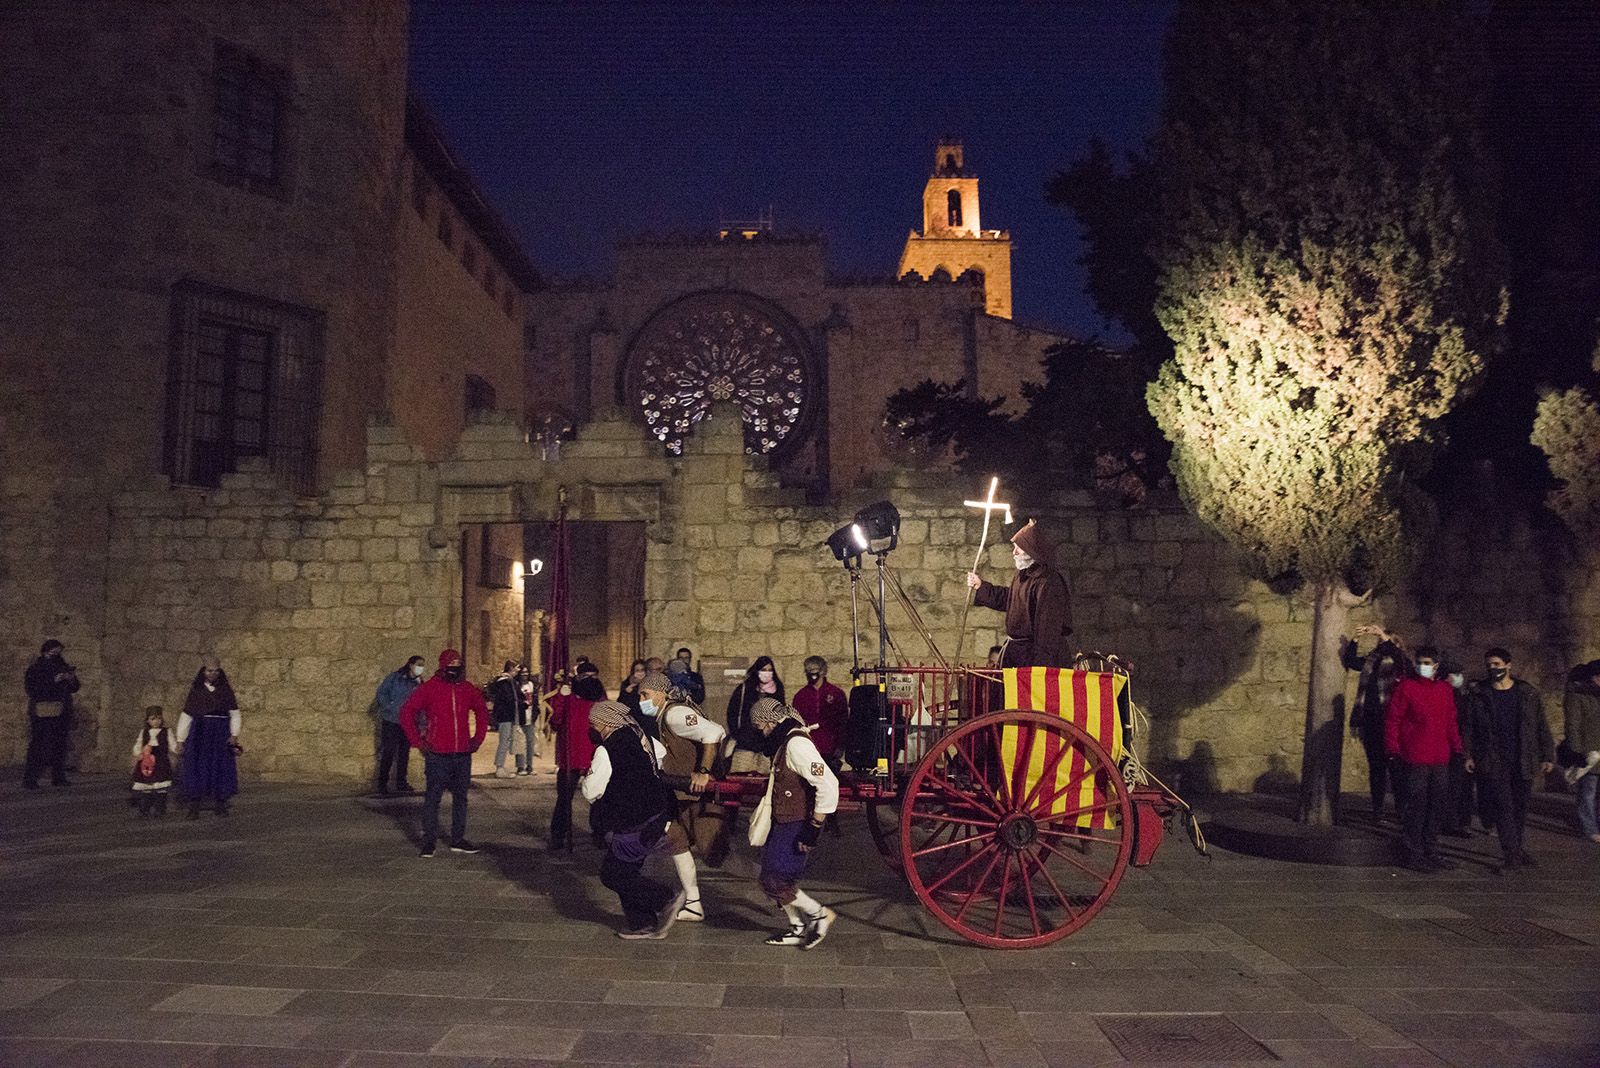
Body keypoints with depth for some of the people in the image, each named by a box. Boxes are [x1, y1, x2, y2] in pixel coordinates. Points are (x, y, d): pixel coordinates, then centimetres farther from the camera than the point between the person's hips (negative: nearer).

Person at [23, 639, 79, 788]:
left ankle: (58, 777, 10)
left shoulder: (63, 667, 15)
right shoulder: (34, 669, 0)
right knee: (37, 745, -9)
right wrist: (53, 681, -19)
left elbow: (74, 689, 15)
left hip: (60, 714, 5)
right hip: (41, 714, -5)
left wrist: (71, 679, -6)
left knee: (59, 746, 5)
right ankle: (29, 779, -5)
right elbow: (31, 689, -13)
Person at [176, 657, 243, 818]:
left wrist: (234, 734, -9)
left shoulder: (226, 690, 8)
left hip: (221, 733, 0)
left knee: (221, 768, -1)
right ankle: (194, 809, -5)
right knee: (197, 768, -7)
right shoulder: (195, 690, 8)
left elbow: (234, 713, 4)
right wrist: (180, 740, 6)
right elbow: (186, 716, 10)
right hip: (199, 733, 0)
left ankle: (221, 805, 8)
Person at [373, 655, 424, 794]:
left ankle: (401, 783, 18)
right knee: (388, 753, -5)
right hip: (391, 721, -4)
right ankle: (382, 784, 5)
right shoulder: (394, 677, -4)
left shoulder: (419, 684, 6)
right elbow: (381, 693, -6)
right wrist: (391, 708, -14)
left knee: (404, 753, 9)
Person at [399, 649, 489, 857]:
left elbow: (482, 711, 22)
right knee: (433, 798, 0)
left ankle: (458, 840, 20)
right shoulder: (429, 688, -6)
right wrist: (418, 741, -7)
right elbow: (406, 712, -5)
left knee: (460, 797, 11)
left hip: (463, 754, 4)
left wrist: (478, 738, 13)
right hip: (437, 755, -4)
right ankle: (429, 841, 9)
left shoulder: (468, 690, 7)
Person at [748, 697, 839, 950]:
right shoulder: (784, 742, 12)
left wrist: (813, 828, -25)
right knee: (774, 877, 14)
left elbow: (828, 785, -28)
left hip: (795, 828, -10)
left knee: (774, 882, -7)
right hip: (783, 824, 10)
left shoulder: (796, 744, -22)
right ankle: (798, 928, 25)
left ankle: (820, 914, 8)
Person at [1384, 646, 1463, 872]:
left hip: (1441, 759, 6)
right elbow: (1392, 719, -5)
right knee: (1416, 807, -2)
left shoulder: (1445, 689, 13)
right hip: (1416, 759, -6)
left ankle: (1430, 852, 24)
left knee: (1437, 806, 12)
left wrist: (1457, 747, 13)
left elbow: (1451, 722, 20)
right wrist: (1393, 749, -10)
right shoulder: (1406, 686, -4)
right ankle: (1414, 855, 6)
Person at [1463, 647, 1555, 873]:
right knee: (1503, 807, -4)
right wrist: (1469, 754, -2)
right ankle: (1512, 854, -1)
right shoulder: (1479, 695, 3)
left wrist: (1547, 756, 2)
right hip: (1494, 763, -1)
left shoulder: (1528, 694, 4)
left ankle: (1518, 850, 22)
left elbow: (1541, 727, 6)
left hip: (1523, 762, 1)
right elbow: (1470, 727, 5)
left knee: (1521, 808, 8)